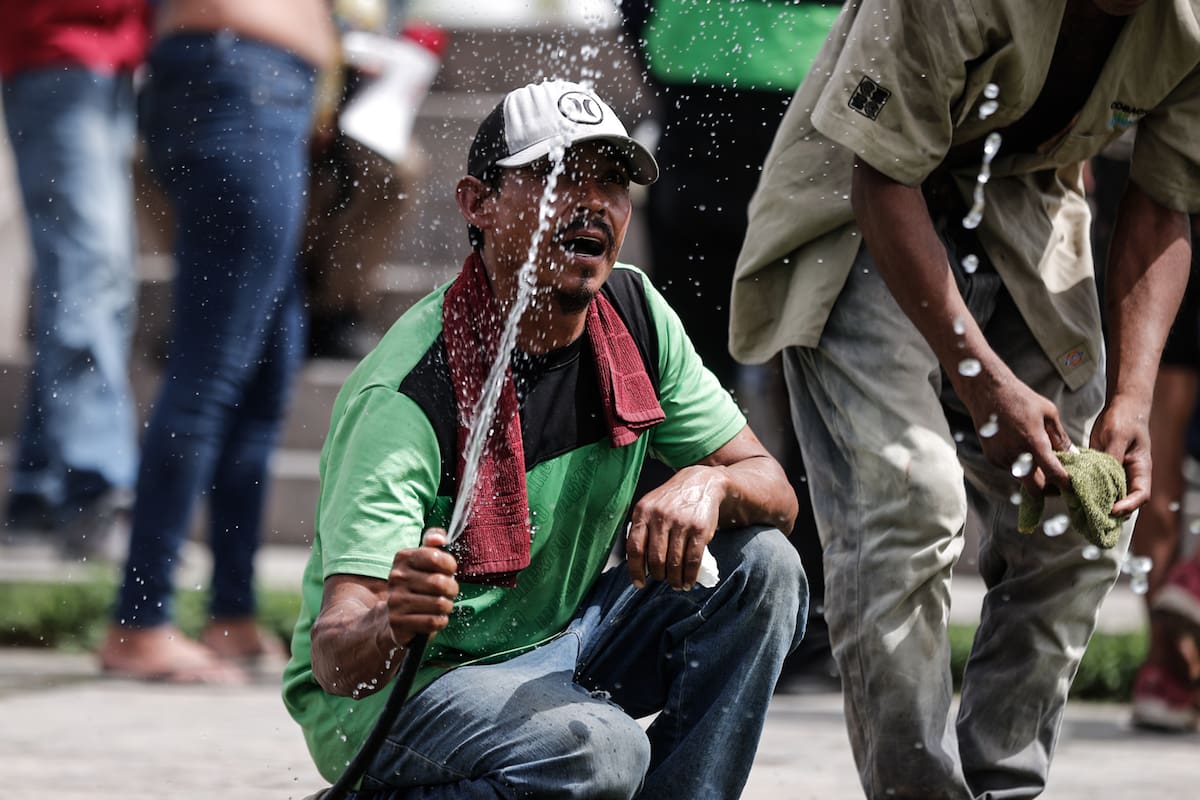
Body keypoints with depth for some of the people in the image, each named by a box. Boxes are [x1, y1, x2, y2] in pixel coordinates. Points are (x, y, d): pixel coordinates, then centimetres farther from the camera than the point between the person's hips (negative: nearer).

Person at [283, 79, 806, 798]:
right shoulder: (404, 393, -26)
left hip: (555, 644, 7)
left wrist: (709, 484, -24)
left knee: (762, 565, -11)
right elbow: (334, 655, -31)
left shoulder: (637, 315, -5)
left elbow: (775, 490, 0)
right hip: (386, 689, -7)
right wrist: (387, 627, -56)